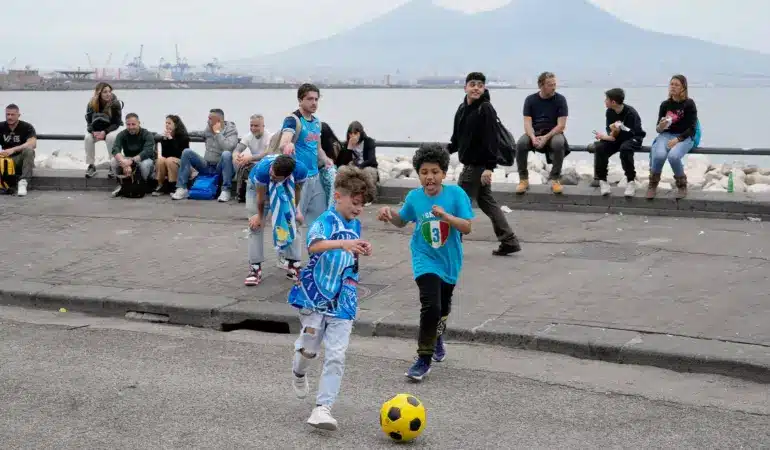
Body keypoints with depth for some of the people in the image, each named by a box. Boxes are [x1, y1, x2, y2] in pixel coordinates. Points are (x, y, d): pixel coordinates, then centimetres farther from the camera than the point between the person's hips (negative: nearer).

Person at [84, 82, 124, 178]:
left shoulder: (115, 103, -17)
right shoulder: (91, 104, -11)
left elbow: (116, 123, -14)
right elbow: (89, 122, -6)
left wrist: (104, 132, -29)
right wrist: (93, 132, -28)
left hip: (112, 129, -2)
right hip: (96, 130, 2)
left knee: (111, 137, -36)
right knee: (88, 138, -29)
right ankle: (91, 165, -16)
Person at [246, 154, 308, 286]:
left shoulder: (300, 170, -41)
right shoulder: (262, 169, -46)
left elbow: (297, 190, -18)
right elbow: (261, 196, -27)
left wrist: (294, 210, -4)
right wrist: (260, 216, -12)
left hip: (285, 189, 2)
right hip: (260, 186, -2)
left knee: (293, 223, -1)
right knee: (256, 226, -7)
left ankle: (294, 266, 8)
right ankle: (255, 268, -2)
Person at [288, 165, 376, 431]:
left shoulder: (356, 225, 11)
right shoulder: (327, 220, -13)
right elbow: (314, 245, -37)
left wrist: (361, 252, 12)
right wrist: (343, 243, -49)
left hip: (343, 302, 5)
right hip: (315, 297, -5)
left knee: (336, 356, -5)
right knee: (309, 348, 7)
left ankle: (323, 407, -3)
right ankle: (299, 373, 42)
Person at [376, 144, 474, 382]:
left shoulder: (456, 193, -15)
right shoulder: (414, 197, -8)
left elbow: (467, 227, -18)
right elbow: (402, 221, 10)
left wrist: (445, 215, -32)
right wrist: (390, 214, -11)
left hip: (449, 260, 2)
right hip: (425, 259, -2)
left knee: (443, 306, 23)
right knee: (431, 306, -21)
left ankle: (437, 337, 55)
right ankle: (424, 358, -9)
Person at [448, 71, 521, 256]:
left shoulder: (486, 110, -15)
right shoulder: (463, 109, 10)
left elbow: (491, 140, -21)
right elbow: (458, 138, 21)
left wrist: (489, 167, -26)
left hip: (479, 166, -9)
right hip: (470, 163, 9)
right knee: (487, 202, 13)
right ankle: (509, 241, 17)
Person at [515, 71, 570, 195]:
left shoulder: (560, 99, -3)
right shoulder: (530, 100, 1)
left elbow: (561, 125, -9)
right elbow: (527, 123, -6)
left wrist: (546, 137, -23)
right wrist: (533, 138, -26)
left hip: (553, 133, -1)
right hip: (534, 133, 1)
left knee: (559, 143, -35)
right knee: (520, 144, -30)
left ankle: (555, 179, -18)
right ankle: (523, 180, -14)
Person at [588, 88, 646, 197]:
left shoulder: (630, 113, -23)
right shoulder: (609, 112, -6)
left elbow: (629, 134, -25)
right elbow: (610, 130, -2)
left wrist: (607, 137, -31)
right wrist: (612, 133, -27)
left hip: (633, 138, -5)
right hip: (617, 136, 5)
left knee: (624, 148, -39)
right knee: (599, 147, -23)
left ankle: (631, 181, -24)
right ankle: (602, 180, -10)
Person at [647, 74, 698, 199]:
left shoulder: (689, 104, -4)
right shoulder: (665, 104, 6)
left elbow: (692, 128, -6)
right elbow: (659, 129, 8)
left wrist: (677, 139, -18)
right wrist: (660, 127, -16)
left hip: (684, 137, -3)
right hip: (666, 135, 3)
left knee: (673, 156, -34)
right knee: (659, 155, -31)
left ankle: (682, 185, -7)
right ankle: (653, 185, -7)